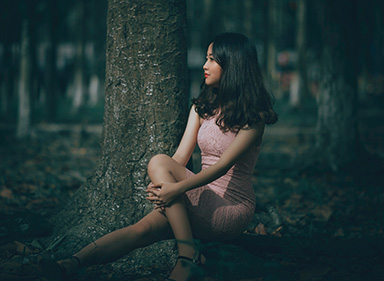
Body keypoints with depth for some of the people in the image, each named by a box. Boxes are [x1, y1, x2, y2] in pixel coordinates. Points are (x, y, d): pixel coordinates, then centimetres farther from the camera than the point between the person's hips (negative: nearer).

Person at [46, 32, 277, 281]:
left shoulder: (253, 115, -7)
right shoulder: (202, 107, 13)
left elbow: (223, 165, -19)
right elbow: (181, 157, 3)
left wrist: (177, 188, -32)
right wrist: (161, 186, -17)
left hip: (233, 209, -6)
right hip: (201, 201, 6)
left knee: (159, 163, -26)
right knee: (143, 229, -23)